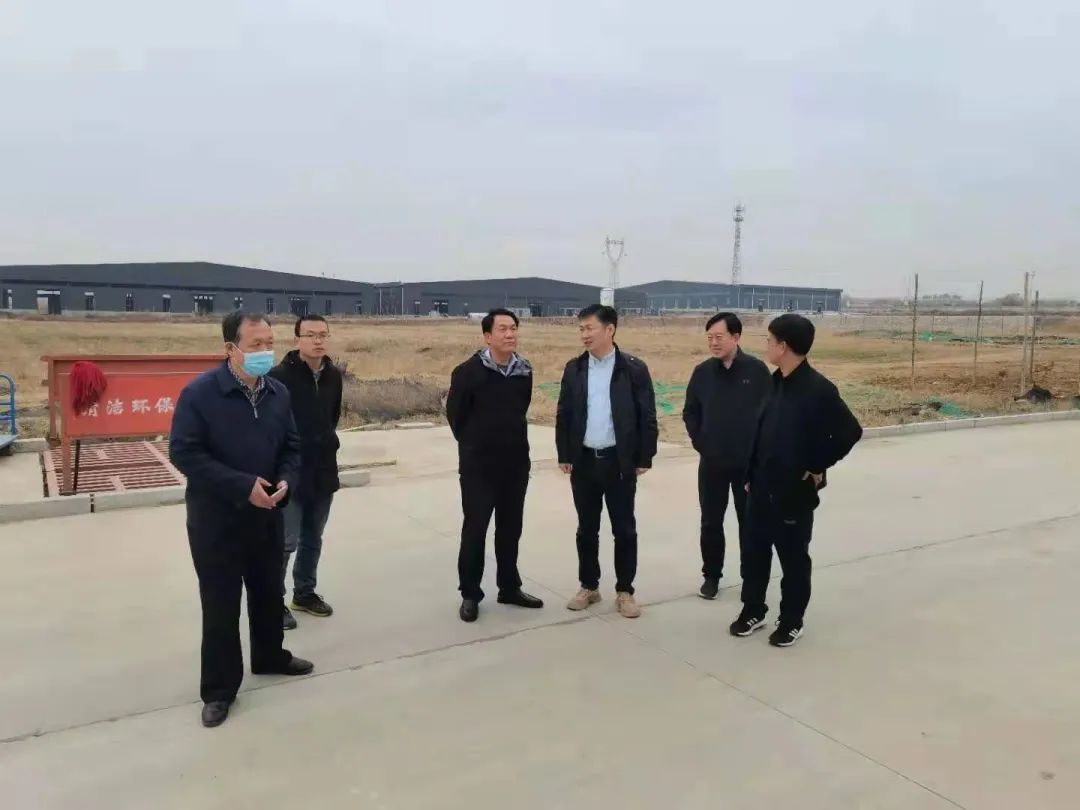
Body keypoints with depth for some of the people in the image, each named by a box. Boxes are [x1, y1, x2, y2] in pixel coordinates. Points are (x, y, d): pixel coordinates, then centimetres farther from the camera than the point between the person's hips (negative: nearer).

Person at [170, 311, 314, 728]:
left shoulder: (279, 393, 0)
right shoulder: (199, 393, -17)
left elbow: (291, 446, 8)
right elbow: (183, 452, -20)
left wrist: (286, 481, -12)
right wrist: (243, 486, -24)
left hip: (267, 515, 5)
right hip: (216, 519, -5)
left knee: (269, 592, 20)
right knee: (220, 604, 5)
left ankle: (270, 656, 43)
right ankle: (219, 688, 21)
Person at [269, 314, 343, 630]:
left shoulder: (334, 375, 3)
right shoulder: (279, 376, -16)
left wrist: (328, 440, 11)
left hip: (323, 470, 6)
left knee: (313, 539, 17)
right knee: (285, 542, 0)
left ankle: (305, 592, 33)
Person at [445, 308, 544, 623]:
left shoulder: (524, 371, 1)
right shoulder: (468, 371, -13)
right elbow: (455, 414, -4)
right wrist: (474, 444, 7)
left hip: (516, 461, 5)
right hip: (478, 464, -4)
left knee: (510, 528, 13)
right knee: (474, 528, 3)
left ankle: (509, 588, 28)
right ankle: (470, 594, 16)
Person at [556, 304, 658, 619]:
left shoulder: (634, 368, -5)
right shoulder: (574, 369, 5)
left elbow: (647, 417, -4)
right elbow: (563, 414, 7)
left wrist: (644, 459, -6)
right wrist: (564, 455, 2)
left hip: (620, 462, -3)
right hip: (584, 461, 3)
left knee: (624, 530, 5)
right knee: (586, 529, 11)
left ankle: (624, 591, 18)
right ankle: (589, 587, 25)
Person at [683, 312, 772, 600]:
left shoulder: (756, 370, -8)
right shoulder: (703, 372, 0)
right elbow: (690, 412, 9)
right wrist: (699, 442, 2)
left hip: (749, 463, -2)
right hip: (711, 463, 2)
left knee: (749, 522, 8)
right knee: (711, 522, 9)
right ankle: (711, 575, 23)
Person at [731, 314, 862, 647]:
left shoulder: (818, 389, -17)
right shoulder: (776, 383, 6)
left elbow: (850, 431, -16)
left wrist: (818, 466, -11)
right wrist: (751, 474, 10)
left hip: (796, 491, -7)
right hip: (762, 488, 7)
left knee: (794, 558, 8)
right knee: (754, 550, 14)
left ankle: (791, 622, 24)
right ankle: (753, 610, 30)